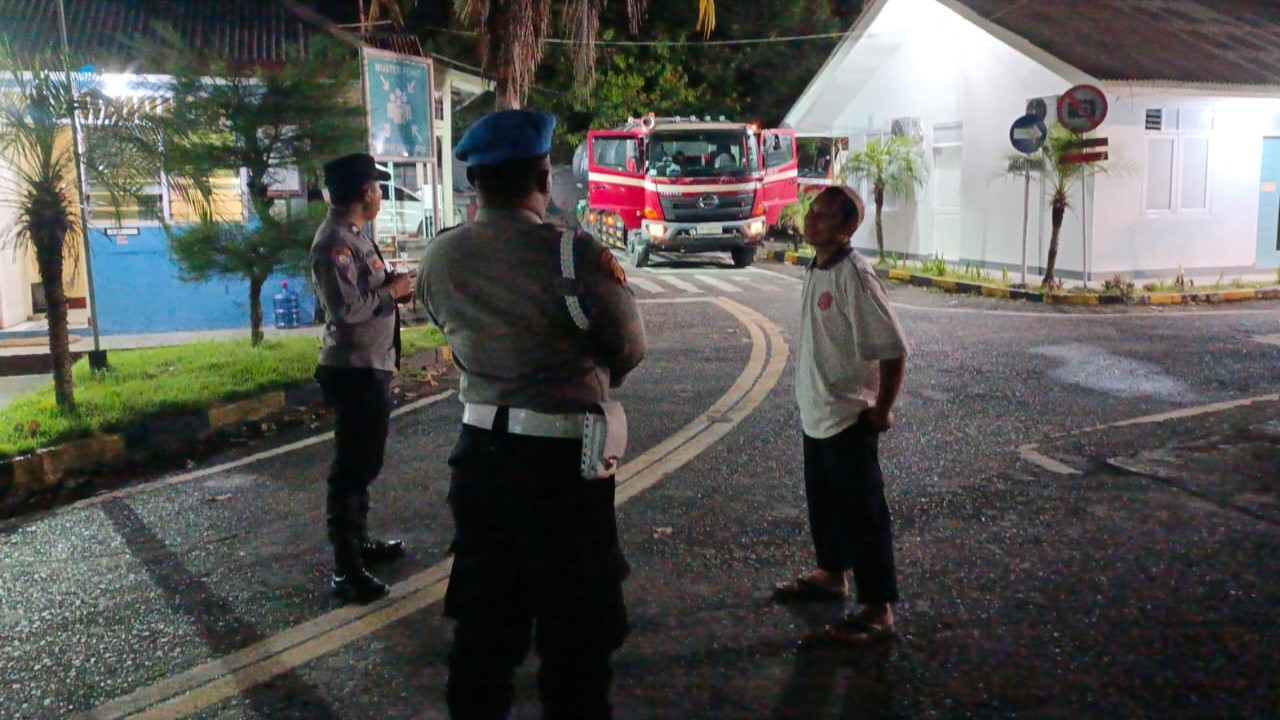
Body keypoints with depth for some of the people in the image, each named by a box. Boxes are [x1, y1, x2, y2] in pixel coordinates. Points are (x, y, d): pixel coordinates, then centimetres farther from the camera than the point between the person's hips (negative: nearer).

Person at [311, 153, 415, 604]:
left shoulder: (353, 236, 13)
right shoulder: (335, 242, -19)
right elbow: (347, 309, -28)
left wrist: (391, 287, 4)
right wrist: (392, 292, -15)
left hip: (371, 367, 11)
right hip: (354, 369, -11)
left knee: (363, 463, 21)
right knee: (351, 468, -4)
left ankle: (358, 541, 36)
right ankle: (345, 569, 4)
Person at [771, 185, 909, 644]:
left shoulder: (854, 274, -21)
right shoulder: (816, 268, 6)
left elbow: (894, 348, -22)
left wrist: (881, 411, -16)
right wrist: (811, 399, 17)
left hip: (848, 417, -9)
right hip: (816, 413, 9)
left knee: (862, 513, 1)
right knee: (823, 502, 23)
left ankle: (878, 609, 11)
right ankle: (832, 574, 42)